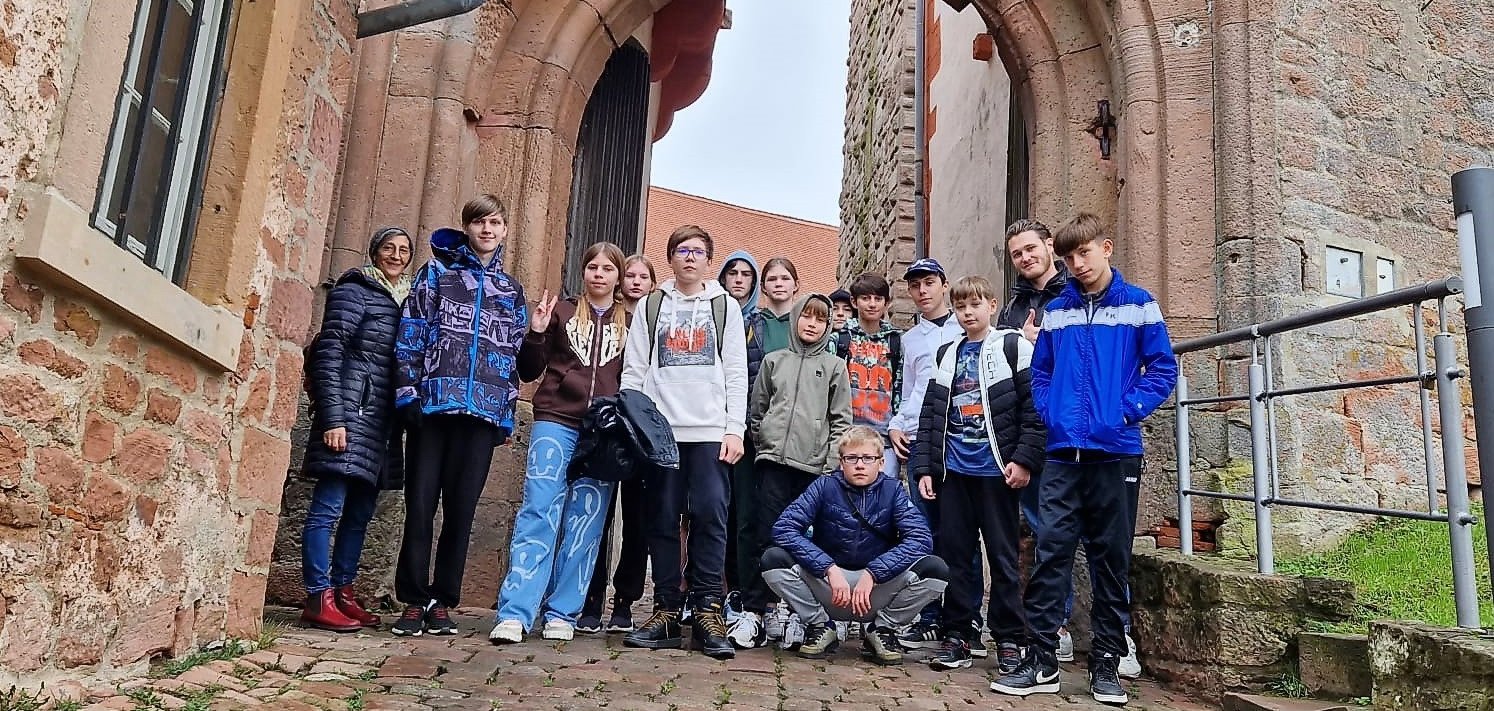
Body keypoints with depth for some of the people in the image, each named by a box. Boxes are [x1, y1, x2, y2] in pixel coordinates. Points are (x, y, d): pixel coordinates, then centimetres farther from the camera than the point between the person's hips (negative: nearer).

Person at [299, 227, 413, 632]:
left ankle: (342, 593, 17)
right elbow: (328, 353, -7)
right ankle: (319, 599, -2)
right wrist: (332, 418, -14)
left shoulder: (406, 299, 19)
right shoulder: (355, 291, 0)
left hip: (383, 421, 7)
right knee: (328, 508, -5)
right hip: (351, 413, -7)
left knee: (360, 513, 9)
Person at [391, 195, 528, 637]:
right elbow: (410, 333, 2)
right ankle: (413, 601, 8)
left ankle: (441, 603, 12)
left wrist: (507, 415, 8)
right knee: (420, 504, -1)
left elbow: (514, 355, 15)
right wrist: (408, 393, -8)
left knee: (461, 509, 3)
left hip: (484, 412, 2)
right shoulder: (437, 271, 9)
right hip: (435, 404, -2)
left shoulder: (511, 290, 17)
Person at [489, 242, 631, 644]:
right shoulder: (562, 312, 10)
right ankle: (514, 614, -11)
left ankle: (561, 613, 9)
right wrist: (535, 333, -7)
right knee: (538, 512, -10)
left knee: (585, 521, 1)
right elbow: (529, 372, 9)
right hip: (556, 422, -1)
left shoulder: (630, 323, 13)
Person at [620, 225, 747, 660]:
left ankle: (706, 612, -3)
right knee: (662, 519, 1)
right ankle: (666, 611, 8)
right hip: (660, 429, 1)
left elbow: (736, 374, 6)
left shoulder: (725, 307, 13)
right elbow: (633, 371, 10)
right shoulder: (651, 306, 15)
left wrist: (734, 429, -3)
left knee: (710, 516, -8)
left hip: (711, 432, -1)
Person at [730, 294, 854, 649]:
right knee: (767, 537, -3)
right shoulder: (774, 361, 12)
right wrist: (764, 444, 8)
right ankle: (752, 613, -1)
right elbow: (756, 410, 16)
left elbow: (841, 420, 4)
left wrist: (832, 466, -3)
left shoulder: (834, 366, 8)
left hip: (814, 467, -1)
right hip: (774, 462, 1)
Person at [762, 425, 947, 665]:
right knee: (773, 559, -24)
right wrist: (830, 569, -29)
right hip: (826, 589, 0)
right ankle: (820, 627, -1)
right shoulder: (825, 487, -6)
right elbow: (783, 528, -18)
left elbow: (921, 538, -17)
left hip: (878, 592, 1)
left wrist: (872, 573, -27)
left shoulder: (892, 490, -3)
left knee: (935, 569, -23)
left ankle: (883, 630, 0)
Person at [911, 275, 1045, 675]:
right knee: (954, 554, 6)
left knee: (1002, 555, 3)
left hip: (996, 470, -4)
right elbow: (930, 415, 13)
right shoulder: (946, 356, 15)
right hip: (954, 470, 4)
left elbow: (1033, 407, -6)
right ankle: (958, 635, 15)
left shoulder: (1013, 347, 1)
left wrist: (1024, 459, -14)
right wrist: (924, 468, 7)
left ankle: (1010, 640, 12)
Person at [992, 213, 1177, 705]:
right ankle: (1042, 662, 4)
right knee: (1050, 553, -2)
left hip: (1116, 452, -2)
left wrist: (1128, 410, -10)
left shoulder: (1138, 305, 3)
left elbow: (1163, 368, 1)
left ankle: (1106, 663, 16)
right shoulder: (1056, 311, 12)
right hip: (1063, 451, 2)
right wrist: (1048, 413, 1)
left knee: (1111, 559, 6)